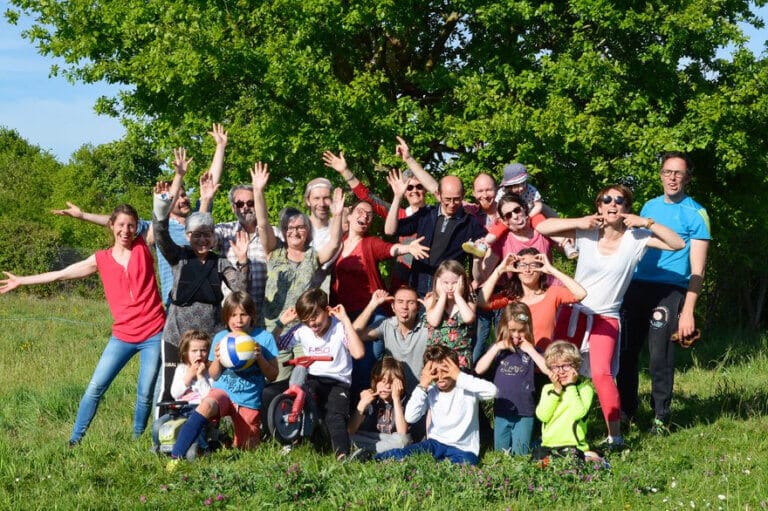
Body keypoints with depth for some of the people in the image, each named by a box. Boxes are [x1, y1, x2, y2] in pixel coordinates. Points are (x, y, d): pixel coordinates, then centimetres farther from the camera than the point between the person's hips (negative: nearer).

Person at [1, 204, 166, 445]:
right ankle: (75, 440, 9)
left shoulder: (143, 247, 2)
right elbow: (61, 274, 11)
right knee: (95, 387, -1)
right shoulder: (102, 259, 6)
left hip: (154, 334, -2)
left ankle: (137, 440, 21)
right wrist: (21, 281, 14)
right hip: (123, 336, 2)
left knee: (145, 394, 3)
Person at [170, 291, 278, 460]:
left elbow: (273, 375, -1)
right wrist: (217, 360, -13)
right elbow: (214, 376, 8)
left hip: (249, 400, 1)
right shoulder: (220, 337, 2)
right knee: (206, 406, -35)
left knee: (245, 448, 6)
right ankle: (176, 457, -38)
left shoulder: (264, 337, -3)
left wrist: (260, 358, -18)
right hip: (223, 391, -1)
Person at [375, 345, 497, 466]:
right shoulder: (430, 392, 1)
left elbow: (492, 391, -30)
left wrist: (460, 377, -24)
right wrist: (422, 386, -14)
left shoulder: (467, 388, -8)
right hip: (435, 444, 2)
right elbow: (410, 417, -12)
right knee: (399, 455, -26)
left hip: (463, 449, -2)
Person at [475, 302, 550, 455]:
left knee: (520, 454, 3)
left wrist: (530, 350, -14)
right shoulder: (498, 348, 5)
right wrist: (496, 348, -12)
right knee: (500, 453, 12)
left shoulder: (531, 350, 0)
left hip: (524, 413, -2)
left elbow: (548, 370, -14)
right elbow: (479, 369, -7)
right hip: (501, 412, 2)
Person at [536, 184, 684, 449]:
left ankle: (615, 435, -11)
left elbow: (678, 244, -12)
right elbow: (542, 227, -7)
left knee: (601, 373, -20)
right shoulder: (587, 232, -3)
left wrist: (646, 222, -18)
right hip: (573, 312, 3)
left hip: (605, 318, -2)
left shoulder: (636, 238, -6)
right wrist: (579, 222, -16)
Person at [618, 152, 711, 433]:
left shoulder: (696, 214, -1)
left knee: (660, 359, -4)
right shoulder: (650, 206, 15)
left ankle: (661, 418, 10)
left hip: (669, 291, -5)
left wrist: (688, 311, -14)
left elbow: (697, 269, -6)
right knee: (626, 352, 5)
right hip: (637, 286, 5)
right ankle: (626, 411, 20)